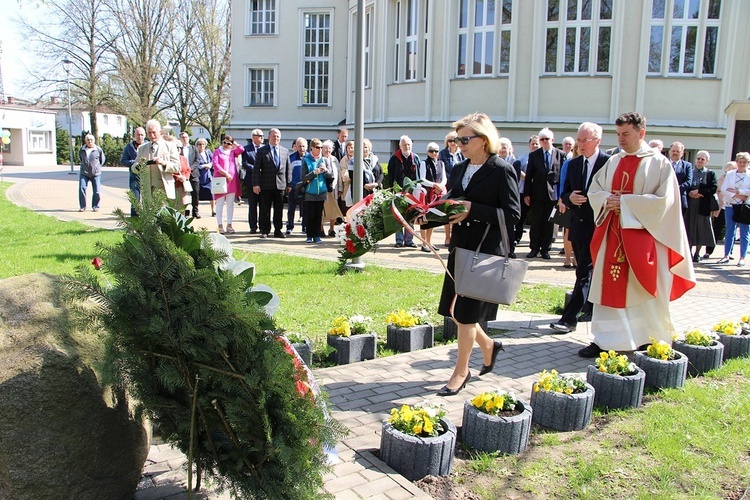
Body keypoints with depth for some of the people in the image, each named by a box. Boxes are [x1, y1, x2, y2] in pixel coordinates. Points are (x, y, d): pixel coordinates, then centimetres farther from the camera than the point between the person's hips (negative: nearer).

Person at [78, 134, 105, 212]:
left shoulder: (98, 149, -2)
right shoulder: (82, 149, 4)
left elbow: (102, 160, 12)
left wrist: (97, 167, 8)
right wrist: (84, 165, 15)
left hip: (96, 174, -1)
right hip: (84, 173, 1)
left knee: (97, 191, -1)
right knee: (82, 189, -8)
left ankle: (95, 206, 15)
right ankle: (82, 206, 3)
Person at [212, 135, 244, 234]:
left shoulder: (233, 152, 17)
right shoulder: (217, 151, 8)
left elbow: (242, 149, -3)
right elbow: (215, 164, -5)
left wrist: (234, 143, 9)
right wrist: (225, 173, -13)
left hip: (232, 180, 3)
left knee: (230, 204, 5)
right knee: (220, 204, -3)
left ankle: (229, 225, 9)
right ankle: (220, 225, -1)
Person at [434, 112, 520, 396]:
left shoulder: (502, 171, -10)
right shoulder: (459, 170, 11)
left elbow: (512, 214, -15)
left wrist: (473, 210, -22)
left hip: (486, 252, -7)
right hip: (460, 247, 7)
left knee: (466, 313, 0)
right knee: (453, 310, 11)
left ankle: (461, 372, 17)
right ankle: (488, 346, 37)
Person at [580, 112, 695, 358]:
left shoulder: (659, 163, -3)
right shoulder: (613, 162, 12)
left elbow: (663, 200, -11)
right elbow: (594, 190, 14)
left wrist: (624, 201, -15)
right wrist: (607, 199, -8)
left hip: (642, 236, -4)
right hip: (612, 235, 5)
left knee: (642, 290, 2)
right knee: (609, 288, 5)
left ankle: (647, 340, 18)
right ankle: (604, 340, 12)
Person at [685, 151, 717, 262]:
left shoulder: (710, 174, 5)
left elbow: (713, 189, -5)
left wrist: (699, 191, -13)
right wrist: (689, 193, -14)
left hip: (703, 206, -1)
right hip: (689, 205, 1)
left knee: (701, 229, 2)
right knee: (689, 229, 0)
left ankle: (697, 253, 10)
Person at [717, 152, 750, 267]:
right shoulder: (730, 174, 8)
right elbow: (723, 190, -2)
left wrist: (737, 191, -12)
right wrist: (737, 196, -12)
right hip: (730, 206, 2)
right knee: (729, 232, 6)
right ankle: (726, 255, 11)